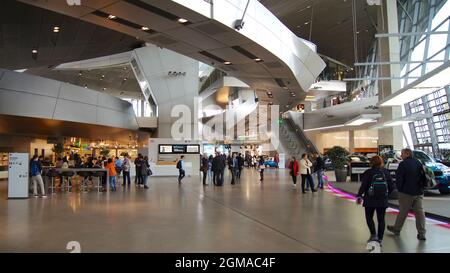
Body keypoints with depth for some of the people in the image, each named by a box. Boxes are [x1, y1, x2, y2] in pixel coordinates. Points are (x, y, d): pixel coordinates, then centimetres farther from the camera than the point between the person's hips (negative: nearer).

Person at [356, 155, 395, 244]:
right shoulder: (386, 172, 0)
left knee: (369, 217, 12)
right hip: (383, 200, 3)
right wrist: (387, 195, 17)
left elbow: (363, 186, -12)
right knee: (381, 219, 10)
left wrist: (359, 196, 0)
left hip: (370, 200, -3)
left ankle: (373, 235, -3)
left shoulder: (368, 173, -11)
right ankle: (380, 239, 12)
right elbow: (392, 186, 2)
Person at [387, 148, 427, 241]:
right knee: (420, 211, 4)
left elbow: (398, 179, -12)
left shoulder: (403, 164, -12)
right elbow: (424, 177, 11)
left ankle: (396, 229, 22)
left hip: (406, 192, -5)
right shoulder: (419, 163, 7)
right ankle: (421, 233, 2)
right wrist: (422, 188, 16)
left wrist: (400, 189, 1)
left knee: (403, 211, 7)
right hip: (419, 193, 5)